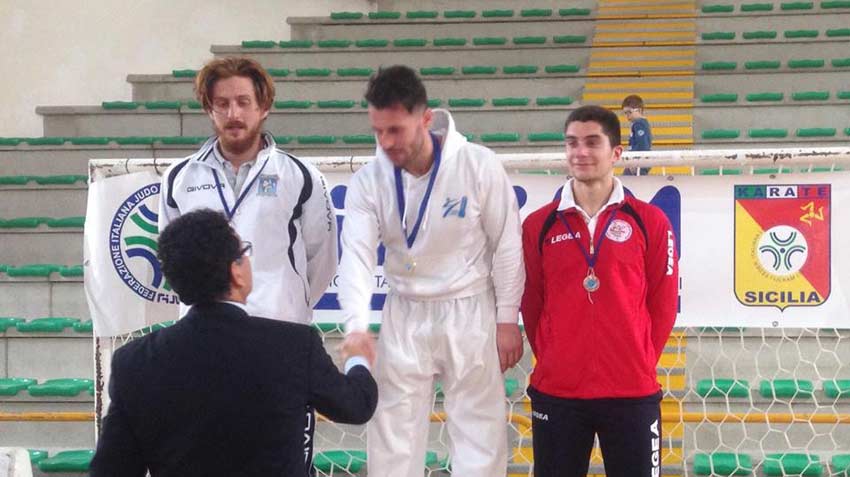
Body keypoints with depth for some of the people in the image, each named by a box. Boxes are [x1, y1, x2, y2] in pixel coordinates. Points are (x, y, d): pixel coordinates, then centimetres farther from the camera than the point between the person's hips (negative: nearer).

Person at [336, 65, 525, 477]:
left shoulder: (478, 165, -16)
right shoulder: (368, 181, -10)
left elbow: (507, 246, -7)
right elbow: (356, 256, -19)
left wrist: (507, 320, -5)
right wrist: (356, 328, -34)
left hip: (470, 312, -2)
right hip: (405, 317, 2)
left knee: (480, 435, 4)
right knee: (392, 439, 8)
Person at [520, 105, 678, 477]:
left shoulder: (649, 221, 0)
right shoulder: (538, 225, 4)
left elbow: (663, 304, 4)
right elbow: (531, 304, 8)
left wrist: (639, 362, 4)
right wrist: (553, 361, 7)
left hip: (632, 393, -1)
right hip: (555, 392, 1)